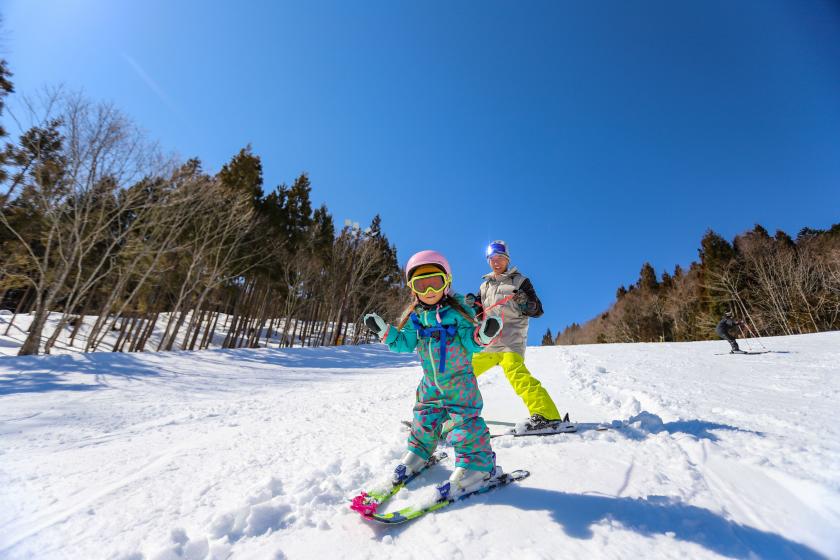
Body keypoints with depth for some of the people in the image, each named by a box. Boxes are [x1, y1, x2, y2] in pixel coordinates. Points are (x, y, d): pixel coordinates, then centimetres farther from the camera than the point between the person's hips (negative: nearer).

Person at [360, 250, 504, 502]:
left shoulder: (458, 311, -13)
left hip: (459, 379, -5)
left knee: (465, 420, -6)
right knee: (424, 418, 17)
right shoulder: (415, 316, -1)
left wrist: (483, 335, -35)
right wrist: (384, 332, -6)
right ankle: (419, 453, 39)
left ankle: (477, 464, 10)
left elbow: (470, 342, -15)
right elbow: (405, 344, 4)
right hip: (430, 380, 5)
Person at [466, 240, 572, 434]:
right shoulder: (485, 285, 19)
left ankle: (547, 416, -33)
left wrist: (526, 303, -22)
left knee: (514, 370, -30)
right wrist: (472, 303, -2)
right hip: (488, 341, 6)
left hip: (511, 340, -5)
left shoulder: (519, 281, 5)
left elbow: (537, 310, -1)